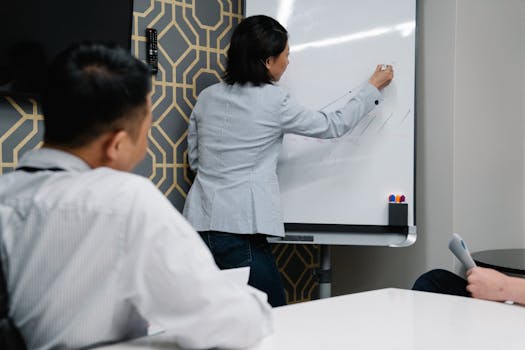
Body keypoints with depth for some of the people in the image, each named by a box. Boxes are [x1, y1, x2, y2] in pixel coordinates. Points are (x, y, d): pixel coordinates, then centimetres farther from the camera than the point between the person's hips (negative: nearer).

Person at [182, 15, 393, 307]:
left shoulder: (207, 97, 9)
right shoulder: (273, 101, -7)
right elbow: (333, 126, 5)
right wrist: (373, 88, 18)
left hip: (199, 222, 7)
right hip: (239, 230, -6)